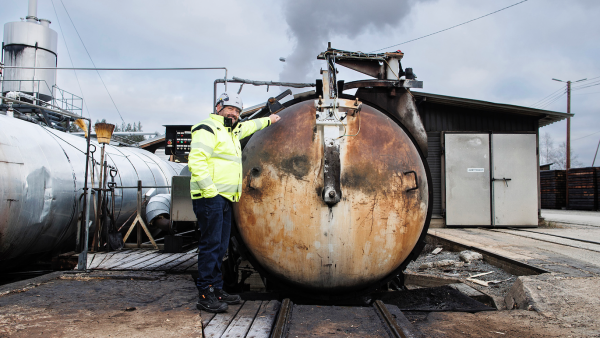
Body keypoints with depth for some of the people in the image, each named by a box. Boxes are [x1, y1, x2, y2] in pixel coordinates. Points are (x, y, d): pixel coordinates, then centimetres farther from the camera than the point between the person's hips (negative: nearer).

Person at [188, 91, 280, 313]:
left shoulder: (232, 131, 23)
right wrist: (209, 190, -22)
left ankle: (217, 290, 16)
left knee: (221, 246, 10)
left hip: (225, 199, 10)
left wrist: (268, 120, 59)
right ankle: (205, 296, -6)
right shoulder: (208, 129, -6)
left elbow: (249, 126, 47)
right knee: (211, 244, -11)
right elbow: (196, 160, -18)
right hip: (210, 198, -10)